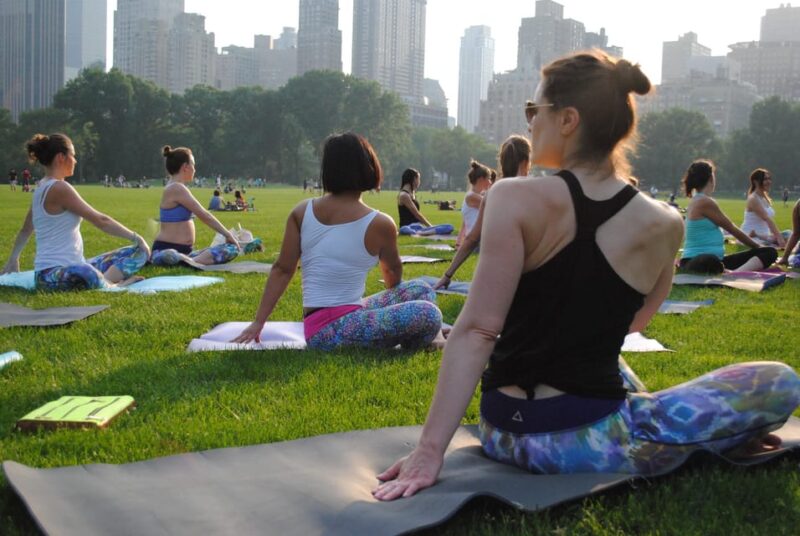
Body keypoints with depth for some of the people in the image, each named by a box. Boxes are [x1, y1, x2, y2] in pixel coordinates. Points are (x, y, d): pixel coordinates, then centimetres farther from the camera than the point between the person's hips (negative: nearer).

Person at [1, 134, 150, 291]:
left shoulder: (43, 188, 15)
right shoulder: (59, 188, -14)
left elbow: (26, 230, 28)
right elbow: (100, 220, -14)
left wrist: (13, 258, 41)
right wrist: (135, 237, -4)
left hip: (71, 268, 10)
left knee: (137, 252, 9)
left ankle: (105, 280, -13)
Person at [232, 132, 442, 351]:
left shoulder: (302, 212, 6)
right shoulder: (379, 224, -7)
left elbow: (282, 270, 6)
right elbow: (393, 271, 13)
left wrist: (258, 322, 12)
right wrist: (392, 296, 37)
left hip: (316, 326, 8)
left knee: (421, 291, 15)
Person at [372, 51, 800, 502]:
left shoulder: (516, 200, -13)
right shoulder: (664, 225, -5)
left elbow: (476, 331, -18)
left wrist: (430, 450, -16)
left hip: (505, 434, 2)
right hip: (591, 442, -1)